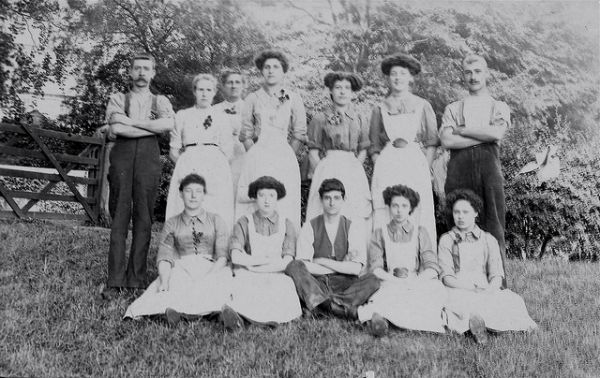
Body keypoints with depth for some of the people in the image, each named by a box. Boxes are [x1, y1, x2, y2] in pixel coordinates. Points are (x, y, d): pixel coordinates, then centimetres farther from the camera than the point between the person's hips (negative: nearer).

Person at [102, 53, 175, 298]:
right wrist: (154, 128, -3)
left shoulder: (160, 102, 19)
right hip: (122, 156, 0)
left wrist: (131, 121, -5)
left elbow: (169, 124, -4)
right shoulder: (117, 99, 17)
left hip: (149, 157, 1)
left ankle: (136, 279, 3)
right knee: (119, 217, -5)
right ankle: (115, 281, -4)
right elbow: (116, 128, -3)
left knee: (143, 218, -2)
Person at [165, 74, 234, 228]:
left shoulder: (221, 117, 16)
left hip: (215, 167, 0)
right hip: (188, 166, 0)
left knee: (216, 212, -11)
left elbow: (226, 151, 10)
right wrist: (187, 164, -1)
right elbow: (173, 151, 12)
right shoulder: (182, 115, 16)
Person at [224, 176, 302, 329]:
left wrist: (252, 265, -5)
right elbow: (236, 257, -3)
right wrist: (271, 260, -5)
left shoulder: (286, 225, 15)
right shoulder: (244, 223, 12)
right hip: (247, 278, -1)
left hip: (276, 277, 1)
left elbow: (287, 262, 2)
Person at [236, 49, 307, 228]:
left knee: (284, 206, -4)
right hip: (257, 158, 1)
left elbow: (299, 134, 6)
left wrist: (286, 156, -1)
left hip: (284, 158, 0)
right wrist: (255, 156, -1)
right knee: (255, 206, -5)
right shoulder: (253, 99, 9)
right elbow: (246, 134, 9)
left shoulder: (293, 99, 7)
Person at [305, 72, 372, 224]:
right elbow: (313, 151, 4)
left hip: (353, 171, 3)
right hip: (328, 170, -3)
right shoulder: (320, 118, 3)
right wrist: (322, 170, -6)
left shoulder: (359, 120, 11)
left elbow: (363, 151, 14)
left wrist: (354, 167, 1)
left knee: (356, 215, -2)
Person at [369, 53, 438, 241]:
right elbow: (374, 147, 14)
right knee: (385, 219, -6)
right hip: (386, 167, 1)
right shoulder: (380, 109, 12)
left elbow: (431, 143, 8)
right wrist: (380, 168, 0)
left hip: (415, 164, 0)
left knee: (417, 218, -6)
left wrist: (425, 170, -2)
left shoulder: (423, 106, 10)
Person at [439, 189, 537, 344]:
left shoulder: (488, 239, 17)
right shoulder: (447, 240, 10)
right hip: (457, 290, -2)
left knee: (514, 301, -28)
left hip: (487, 292, 3)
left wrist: (490, 289, -18)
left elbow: (497, 275, 7)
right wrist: (472, 289, -18)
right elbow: (446, 277, -1)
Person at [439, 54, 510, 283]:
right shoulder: (453, 109, 20)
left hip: (488, 167, 0)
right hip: (459, 168, 1)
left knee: (493, 227, -6)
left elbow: (497, 133, -3)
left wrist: (462, 130, 2)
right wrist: (485, 135, -1)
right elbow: (446, 141, 0)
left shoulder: (499, 107, 19)